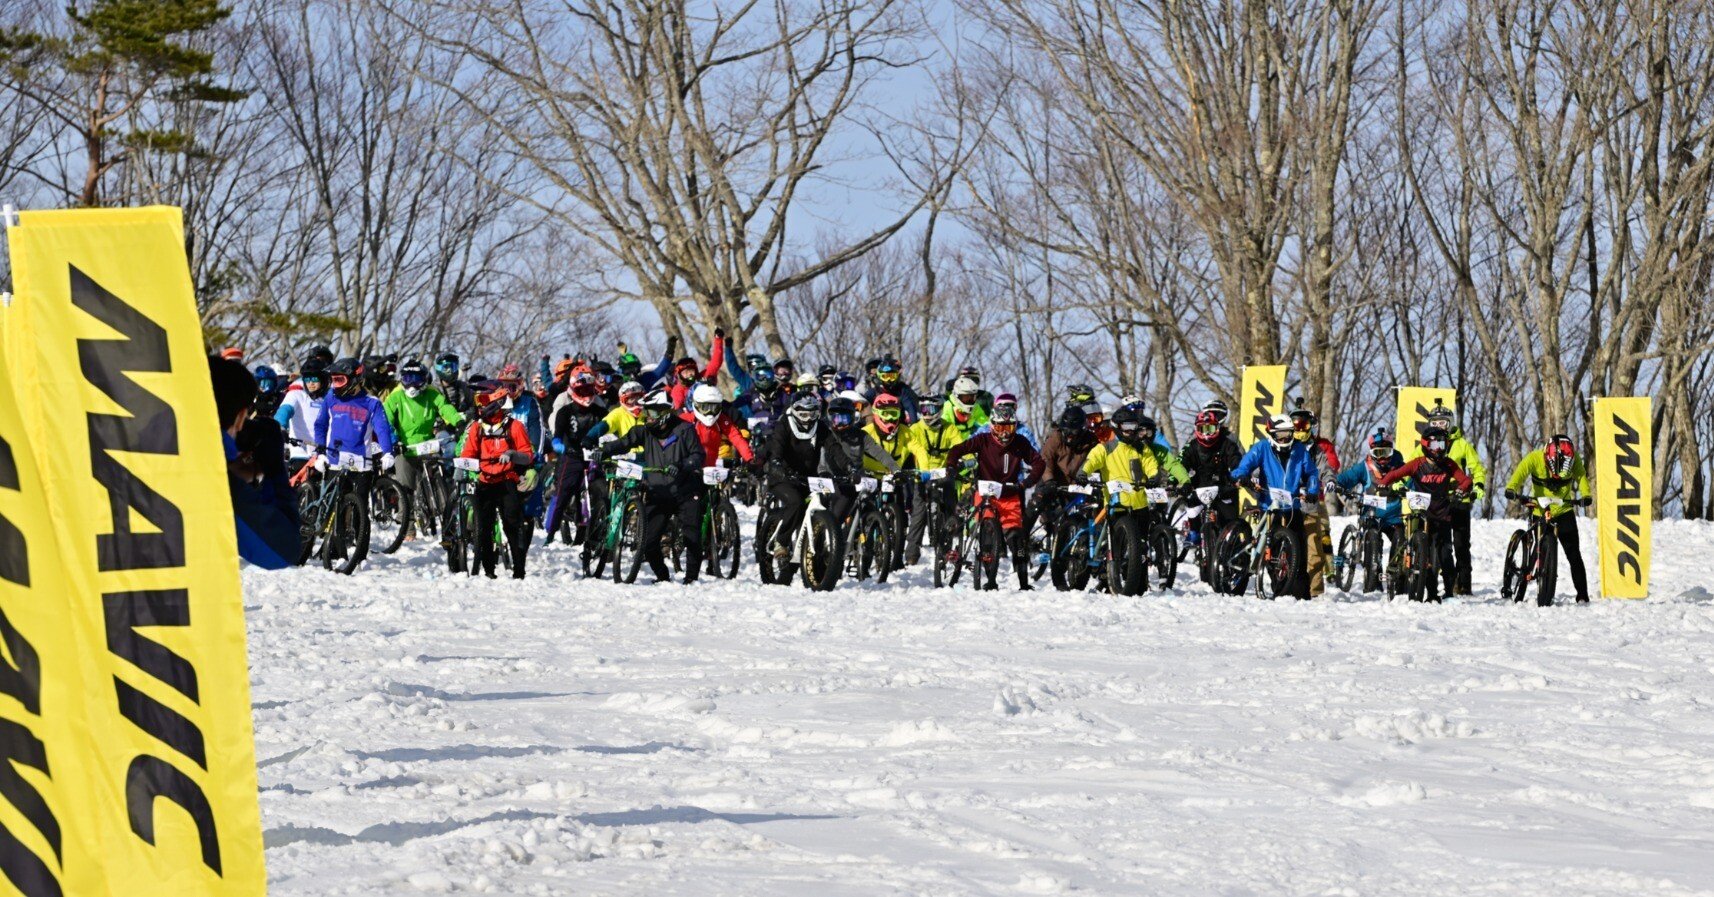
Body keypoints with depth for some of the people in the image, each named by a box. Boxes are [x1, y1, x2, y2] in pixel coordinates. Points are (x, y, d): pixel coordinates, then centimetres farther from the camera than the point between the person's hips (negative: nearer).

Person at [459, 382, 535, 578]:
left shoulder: (514, 426, 0)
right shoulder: (476, 427, 12)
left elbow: (528, 456, -1)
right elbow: (468, 453, 10)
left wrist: (512, 454, -21)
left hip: (508, 483, -4)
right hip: (485, 483, 4)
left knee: (513, 526, -7)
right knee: (482, 527, 1)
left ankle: (519, 571, -4)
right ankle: (487, 568, 9)